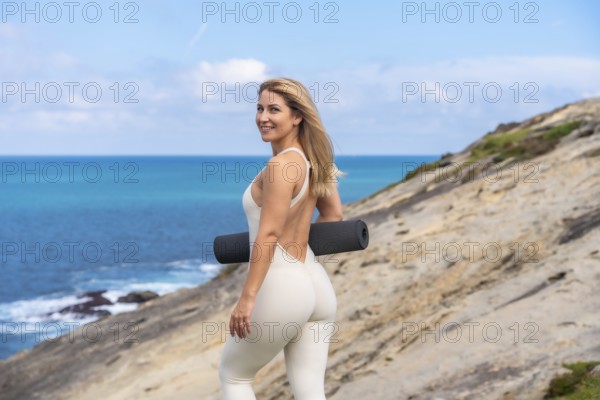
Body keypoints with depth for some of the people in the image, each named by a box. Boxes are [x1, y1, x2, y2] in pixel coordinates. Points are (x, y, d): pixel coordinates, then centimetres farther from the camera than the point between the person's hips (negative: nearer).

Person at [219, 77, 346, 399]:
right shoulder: (314, 159, 8)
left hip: (280, 288, -8)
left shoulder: (281, 166, -17)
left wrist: (247, 298, -20)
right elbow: (334, 216, 20)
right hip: (317, 285, 8)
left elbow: (268, 235, -21)